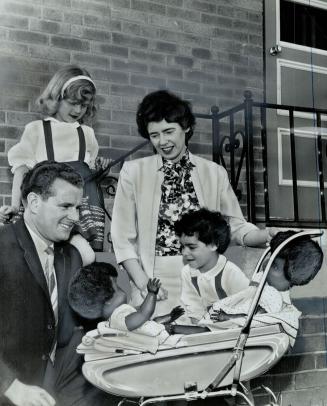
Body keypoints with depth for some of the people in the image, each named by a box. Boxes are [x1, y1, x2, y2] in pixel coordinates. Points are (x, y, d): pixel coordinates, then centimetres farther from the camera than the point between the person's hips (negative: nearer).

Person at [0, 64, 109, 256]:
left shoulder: (87, 133, 18)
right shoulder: (36, 129, 8)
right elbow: (22, 169, 5)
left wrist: (99, 168, 6)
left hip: (86, 202, 4)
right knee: (85, 255, -25)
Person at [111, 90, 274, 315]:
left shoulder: (214, 173, 7)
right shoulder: (133, 172, 3)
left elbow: (237, 226, 9)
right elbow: (123, 237, 1)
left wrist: (269, 236, -10)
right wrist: (143, 282, -9)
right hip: (156, 284, -1)